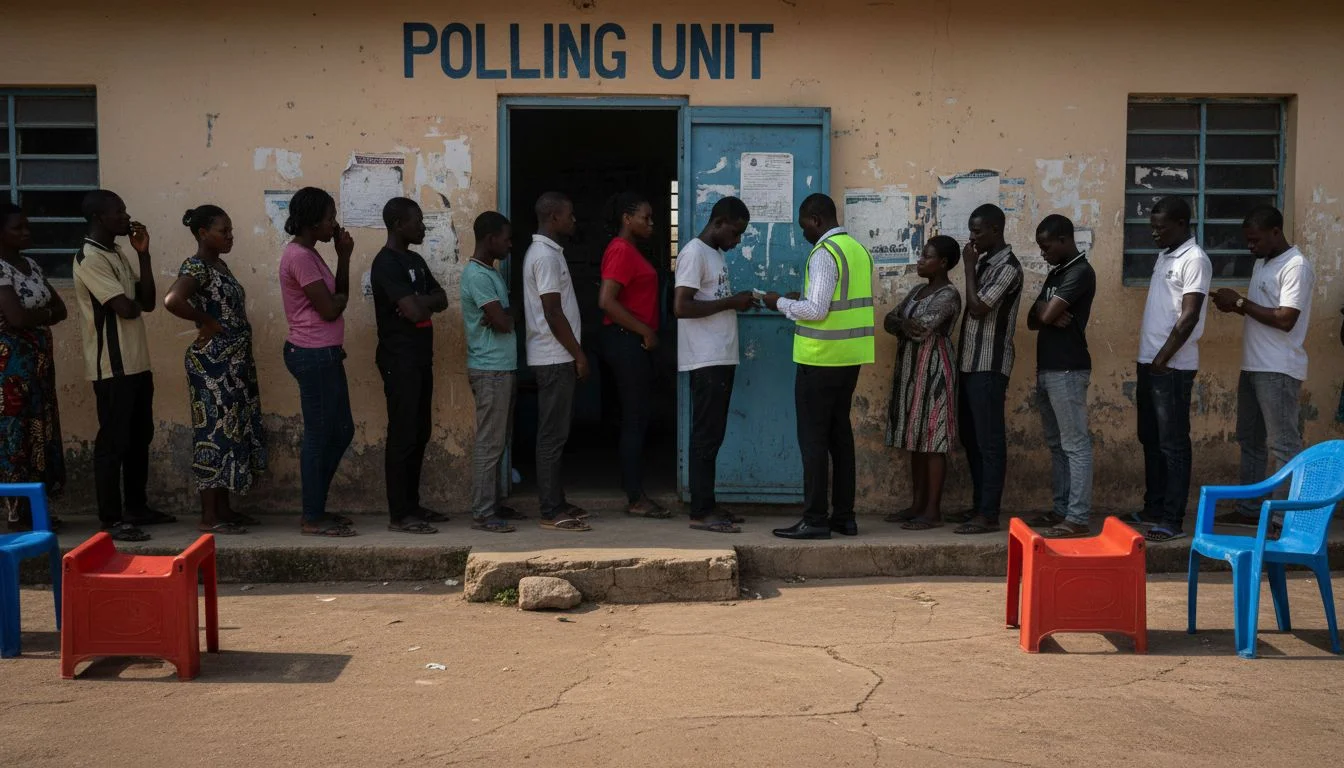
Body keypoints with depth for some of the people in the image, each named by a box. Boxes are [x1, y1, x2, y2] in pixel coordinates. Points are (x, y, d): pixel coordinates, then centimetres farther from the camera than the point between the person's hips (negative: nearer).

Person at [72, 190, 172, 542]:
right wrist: (132, 301, 2)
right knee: (113, 441, -4)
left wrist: (144, 255, 2)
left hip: (136, 363, 10)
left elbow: (147, 302, 8)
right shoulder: (89, 259, -16)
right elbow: (126, 308, -22)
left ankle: (137, 508, 27)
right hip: (112, 367, -10)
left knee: (140, 438, 16)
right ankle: (111, 519, 3)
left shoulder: (118, 254, 14)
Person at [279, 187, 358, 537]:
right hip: (314, 356, -10)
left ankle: (317, 506, 25)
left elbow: (338, 296, 14)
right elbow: (330, 308, -19)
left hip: (324, 354, 10)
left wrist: (344, 257, 6)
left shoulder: (309, 254, 15)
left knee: (341, 432, 15)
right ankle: (312, 519, 7)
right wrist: (341, 294, 3)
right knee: (319, 435, -2)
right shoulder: (299, 256, -17)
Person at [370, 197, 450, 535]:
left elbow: (441, 300, 11)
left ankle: (412, 505, 21)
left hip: (420, 358, 9)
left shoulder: (415, 260, 15)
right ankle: (398, 515, -2)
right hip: (399, 360, -9)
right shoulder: (386, 264, -15)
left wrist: (421, 301, -9)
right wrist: (425, 300, -2)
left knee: (420, 433, 12)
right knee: (402, 435, -6)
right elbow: (414, 311, -23)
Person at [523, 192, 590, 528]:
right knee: (553, 434, -6)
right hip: (555, 358, -10)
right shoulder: (546, 256, -16)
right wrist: (579, 355, -15)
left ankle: (556, 502, 18)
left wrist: (574, 354, 20)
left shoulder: (544, 252, 16)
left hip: (555, 357, 10)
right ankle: (551, 510, -1)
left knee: (556, 433, 13)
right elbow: (553, 313, -20)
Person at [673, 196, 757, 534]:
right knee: (706, 436, -7)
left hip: (721, 358, 10)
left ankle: (707, 506, 16)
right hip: (706, 360, -10)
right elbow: (681, 306, -21)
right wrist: (730, 302, -16)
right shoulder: (694, 253, -12)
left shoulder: (715, 254, 18)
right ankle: (701, 512, -3)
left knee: (712, 435, 11)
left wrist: (738, 301, 6)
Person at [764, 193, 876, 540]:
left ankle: (815, 520, -1)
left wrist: (782, 303, -6)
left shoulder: (824, 253, -15)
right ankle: (844, 516, 18)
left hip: (821, 360, -9)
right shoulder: (859, 250, 13)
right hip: (850, 358, 9)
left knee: (813, 438, -3)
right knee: (840, 433, 14)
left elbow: (816, 309, -21)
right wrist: (803, 301, 18)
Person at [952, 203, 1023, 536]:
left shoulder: (1008, 267, -14)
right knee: (970, 438, 14)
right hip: (970, 363, 10)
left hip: (989, 366, -10)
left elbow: (977, 308, -21)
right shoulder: (983, 261, 15)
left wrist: (968, 266, -13)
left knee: (989, 441, -6)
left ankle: (989, 515, -2)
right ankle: (979, 505, 23)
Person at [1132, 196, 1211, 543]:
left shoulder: (1194, 259, -13)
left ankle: (1173, 520, 0)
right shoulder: (1165, 256, 15)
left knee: (1173, 444, -4)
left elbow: (1189, 316, -18)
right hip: (1149, 362, 9)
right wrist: (1149, 360, 16)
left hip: (1172, 367, -9)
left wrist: (1163, 359, -18)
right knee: (1150, 440, 14)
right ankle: (1154, 509, 24)